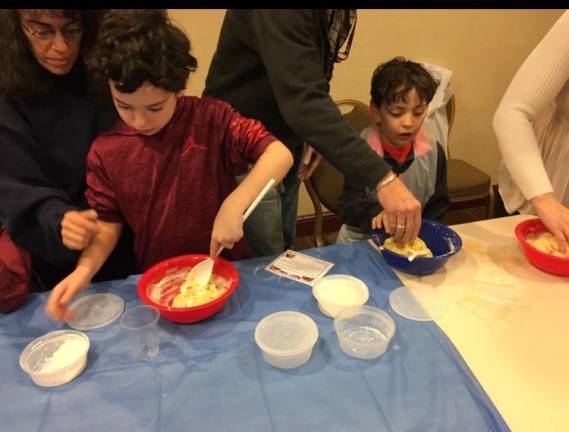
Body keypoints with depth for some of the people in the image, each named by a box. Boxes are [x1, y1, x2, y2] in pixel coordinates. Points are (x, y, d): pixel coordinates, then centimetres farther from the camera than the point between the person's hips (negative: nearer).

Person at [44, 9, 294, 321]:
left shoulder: (210, 119, -14)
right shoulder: (105, 151, -6)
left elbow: (279, 154, -19)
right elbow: (108, 222, 3)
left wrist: (234, 205, -30)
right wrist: (84, 270, -14)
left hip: (226, 268, 0)